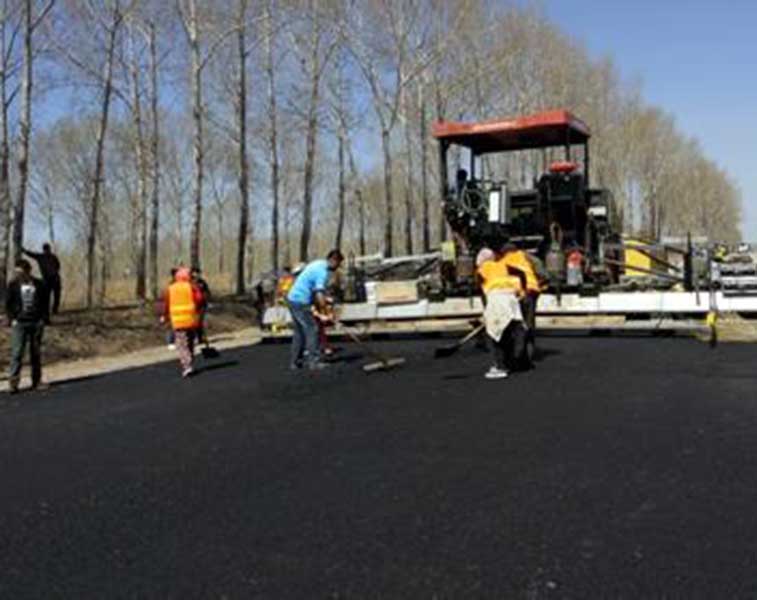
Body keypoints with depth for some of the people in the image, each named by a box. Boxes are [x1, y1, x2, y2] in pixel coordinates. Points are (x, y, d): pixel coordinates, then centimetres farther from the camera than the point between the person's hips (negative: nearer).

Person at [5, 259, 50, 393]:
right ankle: (13, 382, -8)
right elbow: (8, 304, 6)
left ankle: (36, 381, 17)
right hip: (19, 323, -1)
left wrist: (44, 319, 0)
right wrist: (11, 319, -4)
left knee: (36, 353, 8)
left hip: (36, 323, 1)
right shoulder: (13, 285, 2)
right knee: (17, 353, -8)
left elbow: (45, 303, 9)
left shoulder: (39, 285, 3)